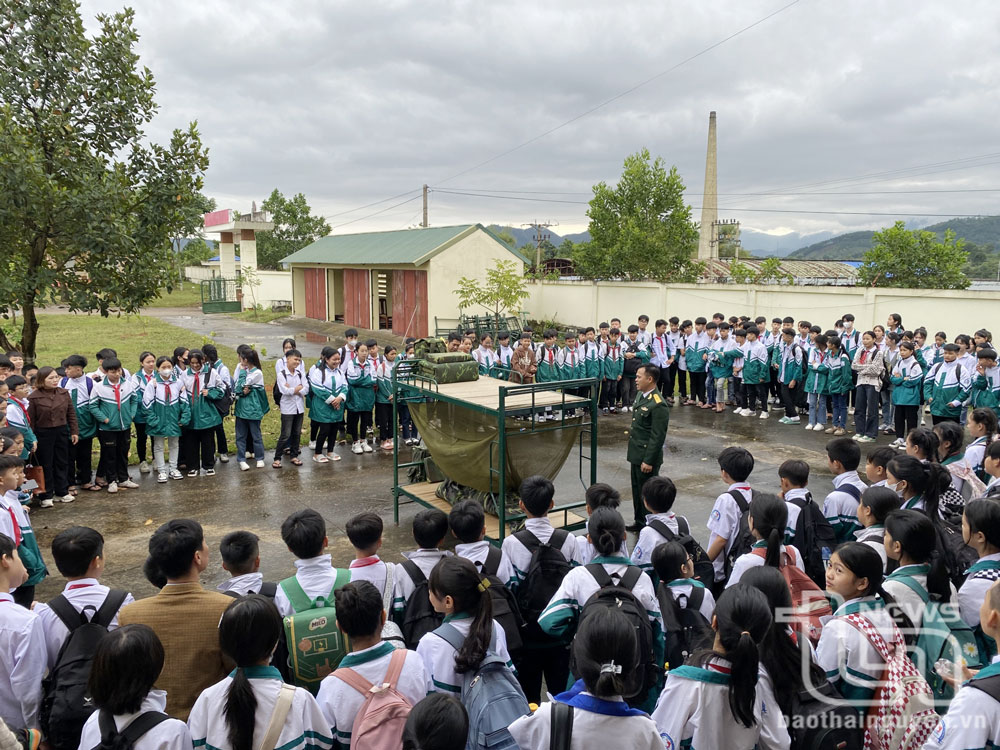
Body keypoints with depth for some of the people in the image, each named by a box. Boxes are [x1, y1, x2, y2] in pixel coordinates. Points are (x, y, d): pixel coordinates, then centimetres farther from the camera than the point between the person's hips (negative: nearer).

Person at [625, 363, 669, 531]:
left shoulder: (658, 405, -22)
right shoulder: (641, 396, 7)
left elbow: (658, 437, -22)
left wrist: (648, 461, -20)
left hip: (647, 458, -9)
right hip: (636, 455, 9)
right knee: (637, 490, 19)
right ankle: (639, 522, 34)